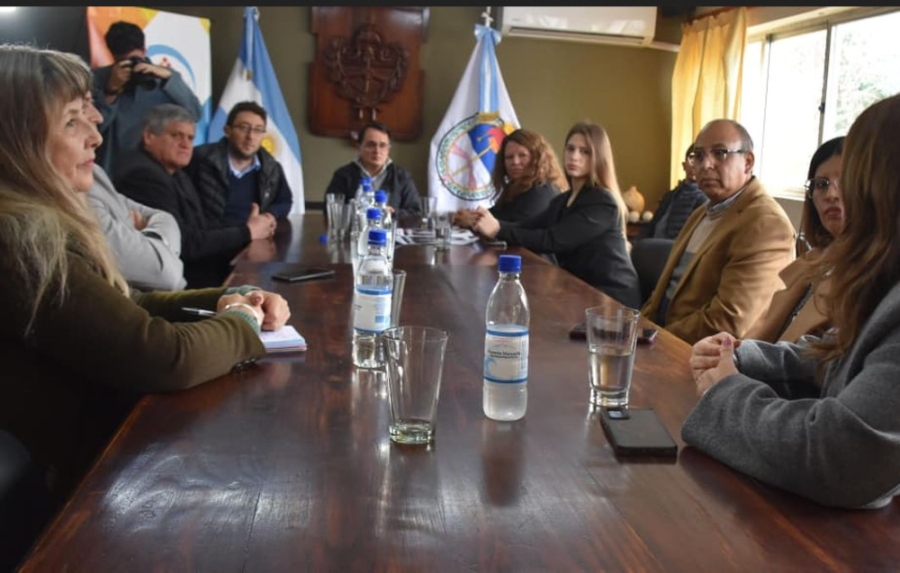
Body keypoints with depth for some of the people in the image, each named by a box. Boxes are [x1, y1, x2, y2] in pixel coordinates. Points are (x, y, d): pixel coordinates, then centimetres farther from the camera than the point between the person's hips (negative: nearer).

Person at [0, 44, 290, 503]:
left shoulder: (38, 224, 6)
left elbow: (128, 310, 10)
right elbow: (168, 358, -27)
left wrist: (225, 299, -5)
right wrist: (242, 322, -7)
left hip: (104, 448, 9)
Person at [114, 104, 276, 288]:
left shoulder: (174, 172, 16)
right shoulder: (143, 175, -17)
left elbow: (201, 227, 8)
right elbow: (183, 244, -21)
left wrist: (247, 227, -7)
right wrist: (246, 232, -14)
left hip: (193, 270, 9)